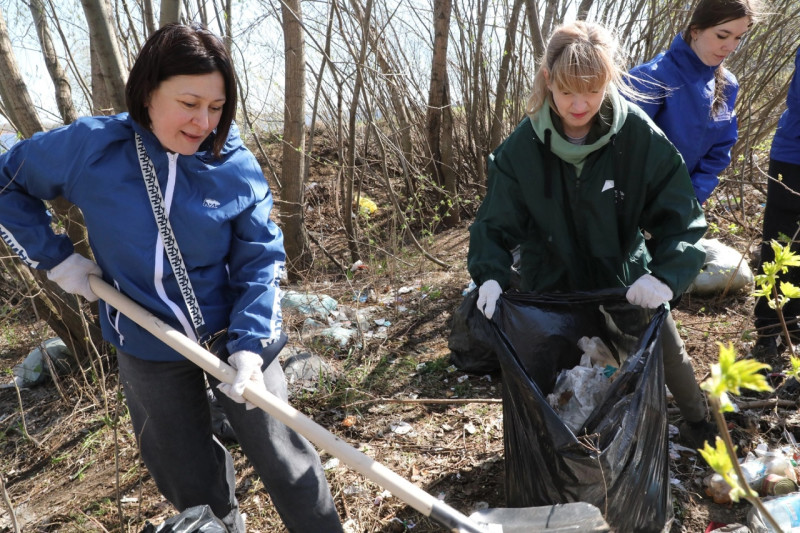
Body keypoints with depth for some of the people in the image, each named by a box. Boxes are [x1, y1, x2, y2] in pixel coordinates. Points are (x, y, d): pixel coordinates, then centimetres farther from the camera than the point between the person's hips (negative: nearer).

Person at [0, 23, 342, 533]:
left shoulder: (237, 166, -14)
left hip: (232, 332, -1)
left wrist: (249, 344, -24)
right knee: (190, 479, 17)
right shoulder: (89, 147, -13)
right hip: (149, 347, 2)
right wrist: (54, 254, -5)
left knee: (281, 454, 8)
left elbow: (262, 260, -13)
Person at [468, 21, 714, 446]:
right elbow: (496, 222, -13)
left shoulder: (639, 135, -21)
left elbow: (680, 216, -17)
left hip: (626, 278, 1)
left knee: (668, 353, 17)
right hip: (551, 284, 0)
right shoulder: (522, 147, -20)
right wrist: (490, 274, -30)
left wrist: (666, 275, -33)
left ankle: (697, 421, 50)